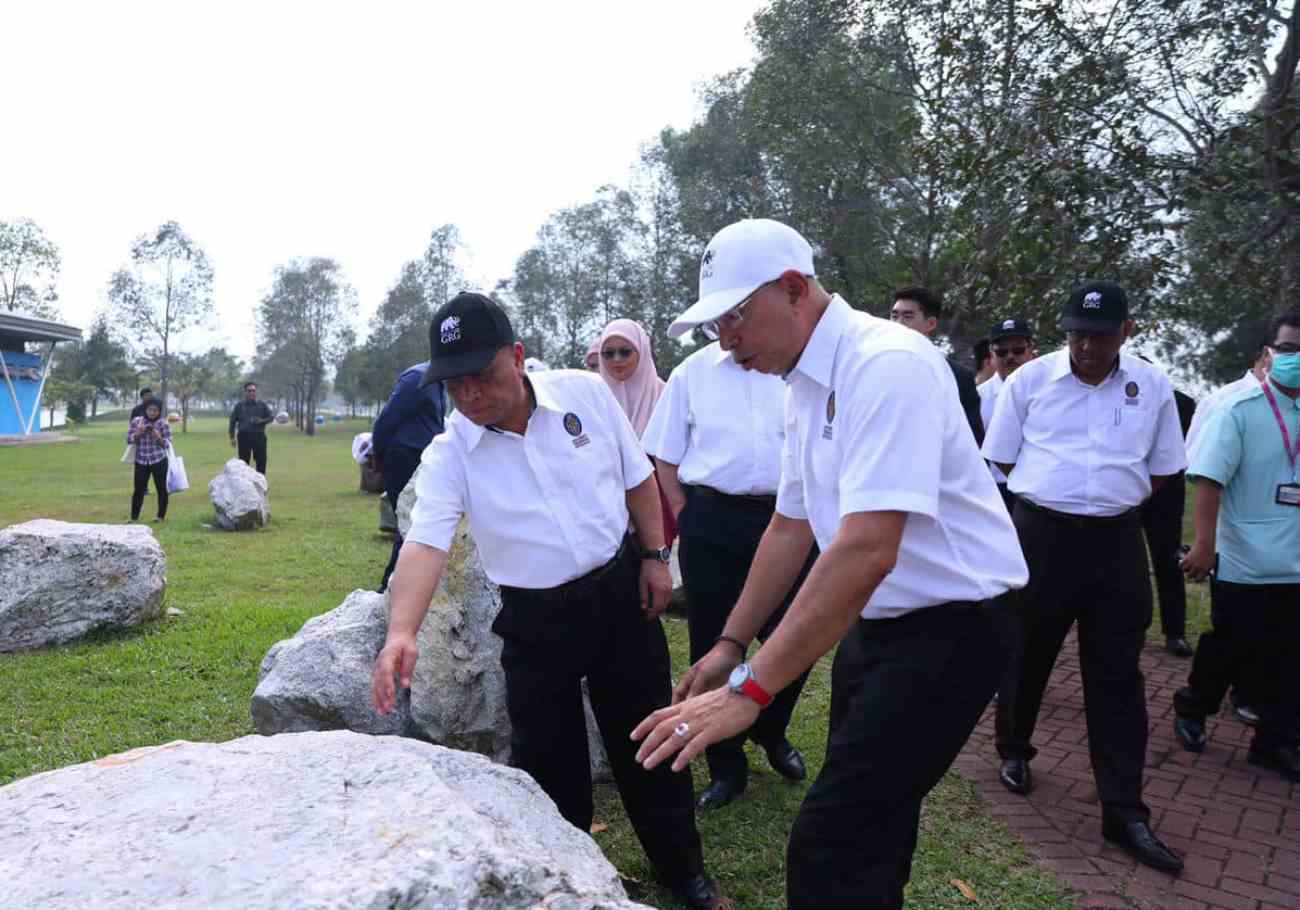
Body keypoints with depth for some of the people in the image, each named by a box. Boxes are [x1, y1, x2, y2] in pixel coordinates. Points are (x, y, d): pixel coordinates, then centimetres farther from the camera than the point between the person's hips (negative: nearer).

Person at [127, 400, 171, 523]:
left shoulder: (163, 424, -4)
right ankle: (134, 517, 8)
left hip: (159, 460, -2)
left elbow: (168, 444, -5)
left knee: (161, 488, 4)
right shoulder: (136, 421, 4)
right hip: (141, 461, 2)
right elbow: (129, 439, 4)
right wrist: (138, 433, -14)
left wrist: (158, 438, -23)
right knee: (139, 489, 1)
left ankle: (161, 516, 16)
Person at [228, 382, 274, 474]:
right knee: (243, 461, 2)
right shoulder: (239, 406, 10)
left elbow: (271, 417, 7)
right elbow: (232, 421, 11)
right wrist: (232, 437, 5)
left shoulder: (262, 405, 10)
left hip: (259, 436, 0)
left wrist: (261, 421, -13)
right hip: (244, 436, 0)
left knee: (261, 460, 0)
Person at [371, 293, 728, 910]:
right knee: (547, 761, 8)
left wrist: (655, 555, 1)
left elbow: (637, 476, 3)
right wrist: (402, 632, -40)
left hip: (620, 590, 1)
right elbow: (425, 543, -25)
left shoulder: (584, 392, -9)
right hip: (535, 619, 0)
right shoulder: (449, 454, -12)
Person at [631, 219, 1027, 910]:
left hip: (948, 627, -9)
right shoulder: (806, 385, 7)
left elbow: (867, 549, -32)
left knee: (831, 847, -11)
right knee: (869, 823, 20)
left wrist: (751, 689, -32)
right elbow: (792, 527, 15)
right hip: (874, 623, 9)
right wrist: (730, 645, 14)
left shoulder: (886, 364, -24)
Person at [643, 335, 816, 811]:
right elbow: (665, 454, 9)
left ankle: (770, 732, 35)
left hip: (789, 519, 0)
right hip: (712, 526, 0)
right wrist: (683, 515, 3)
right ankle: (726, 767, 24)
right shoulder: (692, 372, 6)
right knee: (714, 647, 6)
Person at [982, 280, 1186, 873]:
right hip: (1040, 534, -1)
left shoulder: (1152, 387, 4)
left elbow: (1162, 470, 12)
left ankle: (1125, 812, 11)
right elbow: (1001, 458, 4)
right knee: (1026, 656, 11)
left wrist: (1111, 496, 5)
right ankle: (1014, 752, 36)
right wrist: (1057, 494, 3)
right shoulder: (1030, 379, -2)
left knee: (1117, 676, 4)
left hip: (1116, 540, 2)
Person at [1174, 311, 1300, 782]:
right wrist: (1205, 545, -24)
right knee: (1229, 651, 8)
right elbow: (1209, 479, -16)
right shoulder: (1239, 409, -10)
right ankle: (1191, 710, 31)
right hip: (1245, 562, -5)